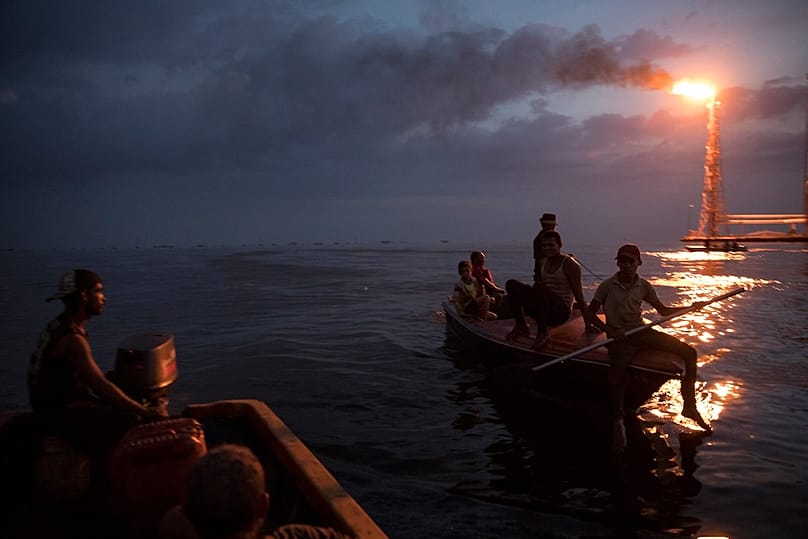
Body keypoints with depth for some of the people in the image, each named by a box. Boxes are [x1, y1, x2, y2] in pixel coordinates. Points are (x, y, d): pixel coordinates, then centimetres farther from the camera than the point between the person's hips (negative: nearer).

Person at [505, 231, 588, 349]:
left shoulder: (570, 265, -7)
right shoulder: (544, 262, 14)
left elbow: (578, 295, -10)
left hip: (562, 312, -7)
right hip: (544, 310, 7)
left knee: (539, 288, -36)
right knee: (511, 284, -6)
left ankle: (543, 332, -30)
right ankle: (521, 326, -10)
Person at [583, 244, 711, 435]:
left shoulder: (644, 286, 6)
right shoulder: (607, 286, -4)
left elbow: (663, 310, 13)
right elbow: (589, 313, 0)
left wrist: (690, 307, -2)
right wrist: (609, 331, -12)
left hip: (641, 332, 5)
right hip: (619, 337, -4)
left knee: (689, 352, -6)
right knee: (617, 376, -31)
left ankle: (689, 406, 4)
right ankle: (618, 422, -16)